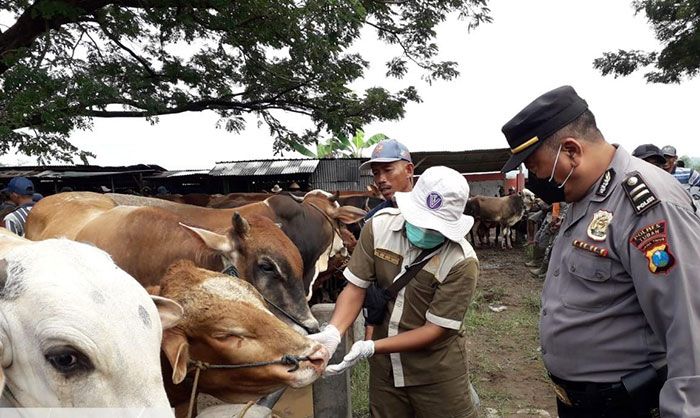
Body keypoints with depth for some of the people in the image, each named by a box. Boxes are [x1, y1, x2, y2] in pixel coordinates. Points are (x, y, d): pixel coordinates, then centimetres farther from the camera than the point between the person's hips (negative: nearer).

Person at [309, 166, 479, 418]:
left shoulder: (462, 263, -24)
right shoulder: (379, 227, -14)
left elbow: (436, 329, -21)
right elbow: (356, 287, -8)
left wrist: (370, 348, -27)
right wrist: (333, 332, -25)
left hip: (436, 373, -3)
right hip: (384, 366, 4)